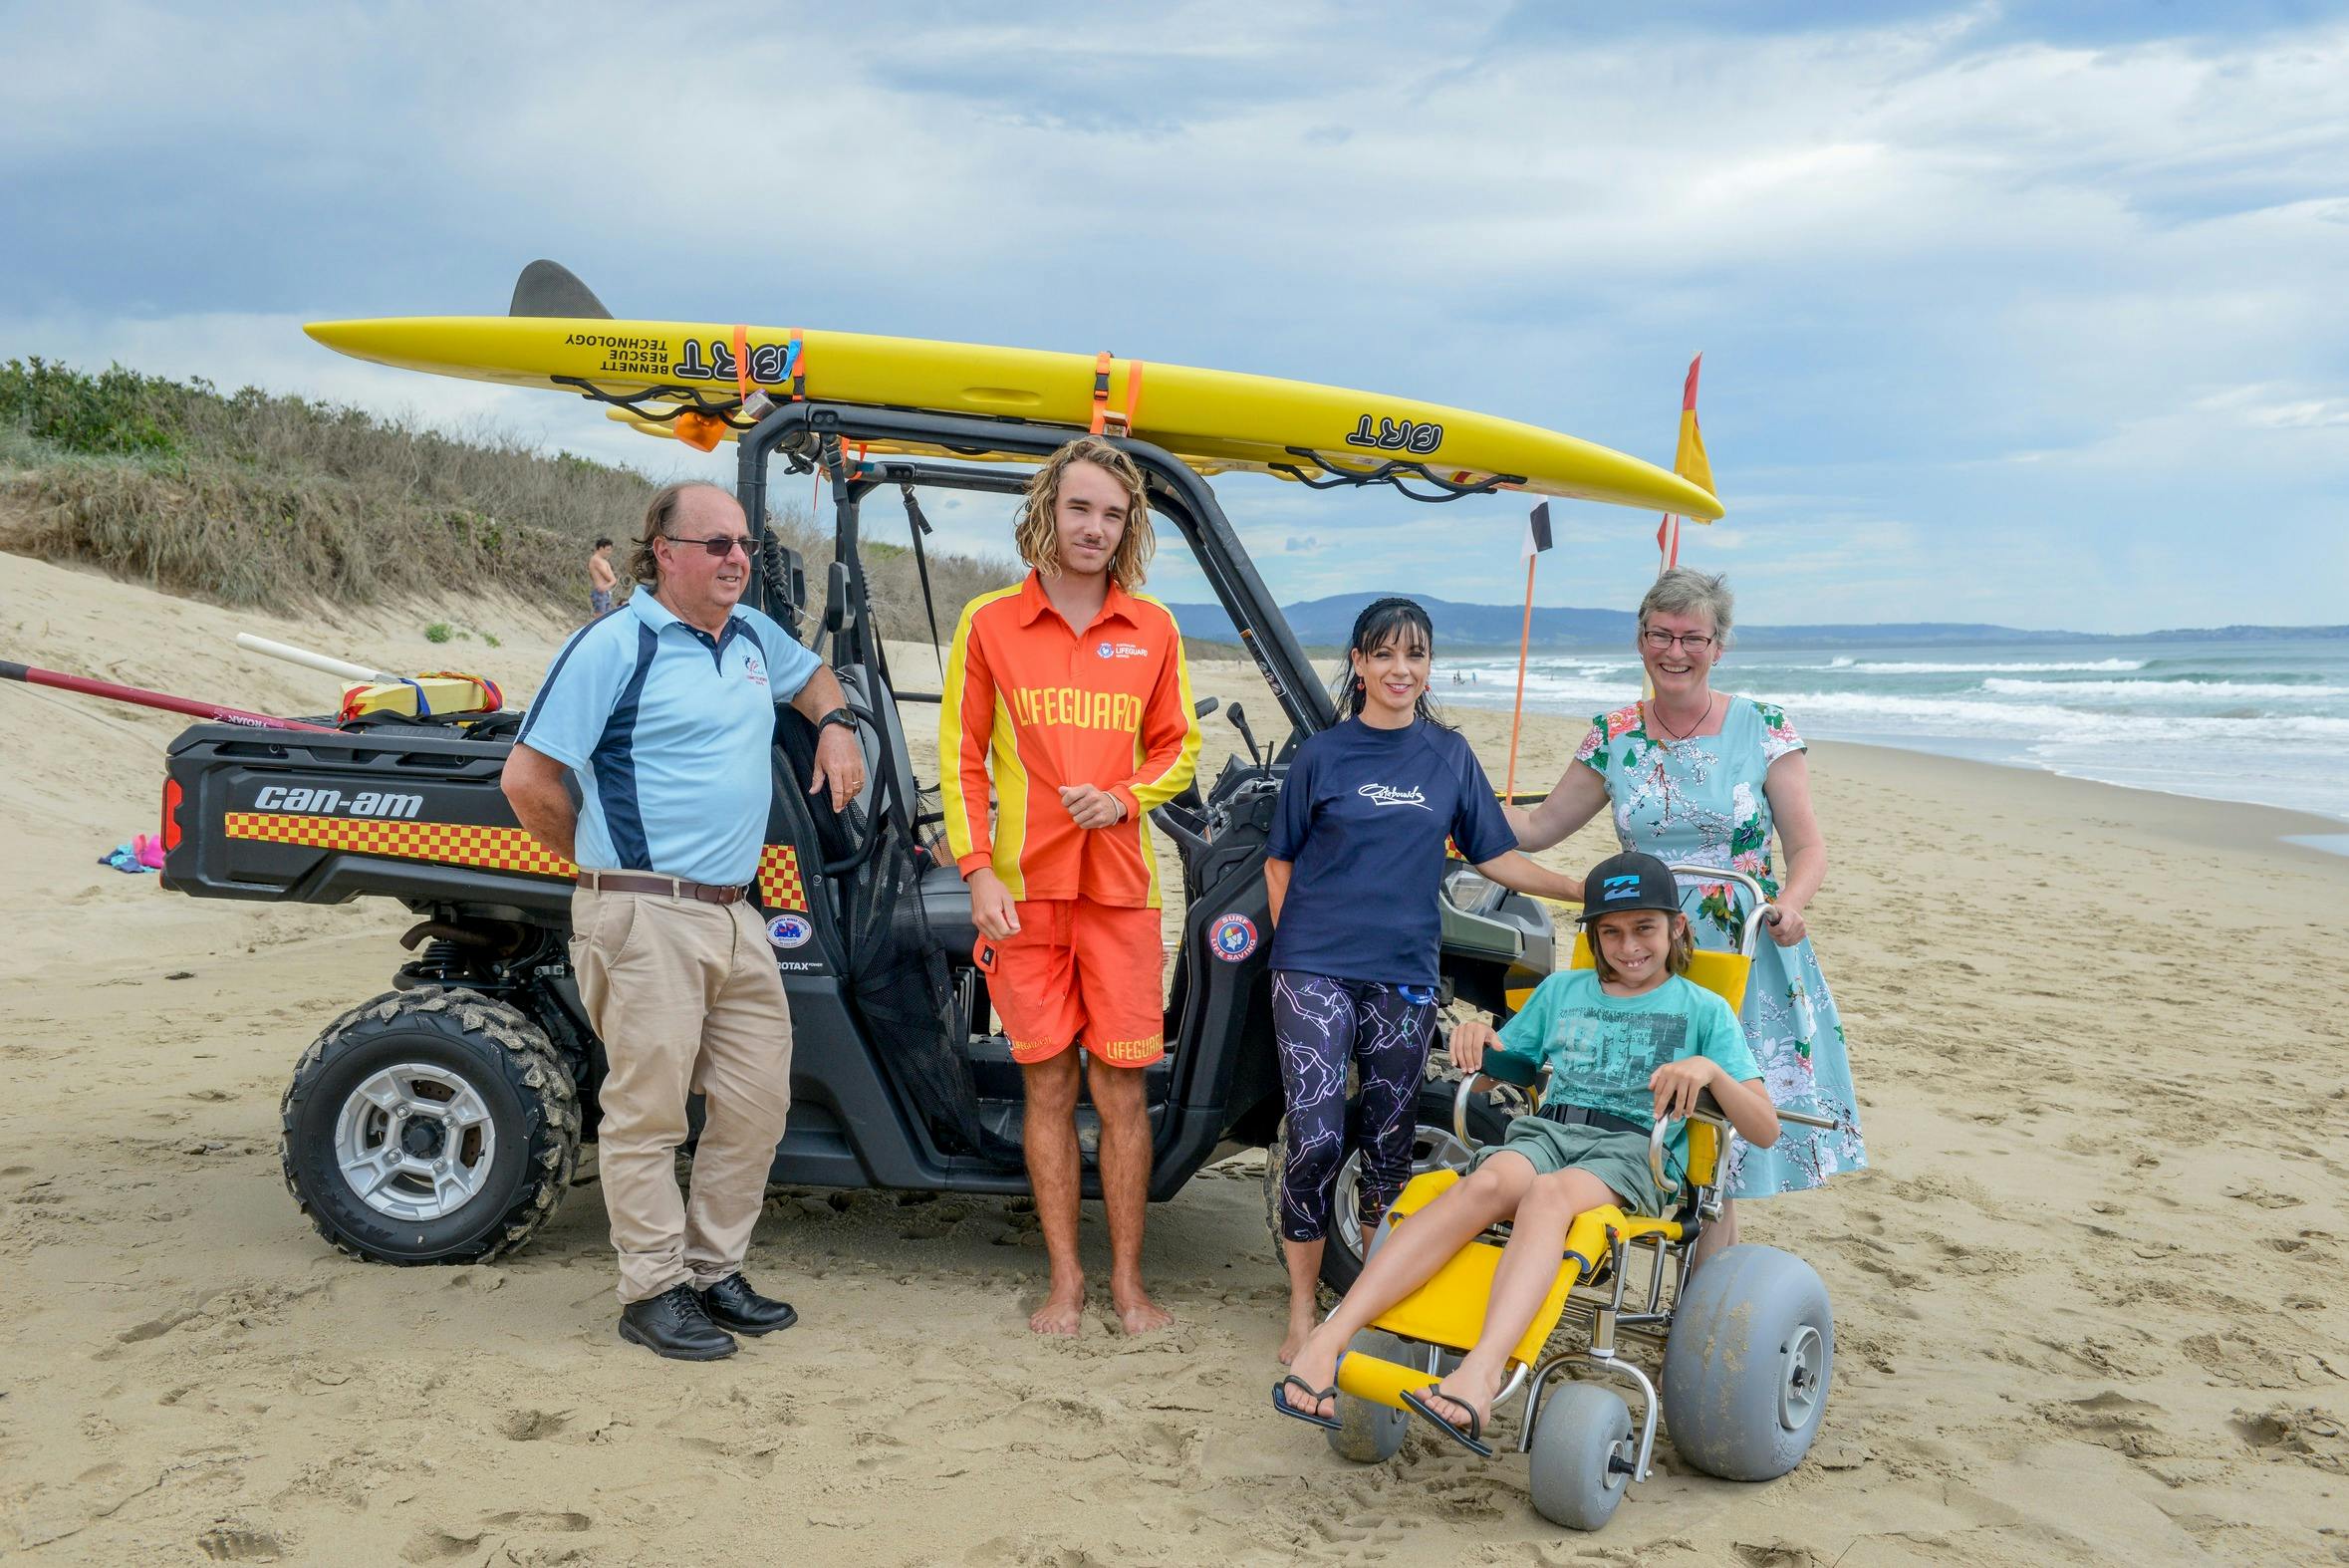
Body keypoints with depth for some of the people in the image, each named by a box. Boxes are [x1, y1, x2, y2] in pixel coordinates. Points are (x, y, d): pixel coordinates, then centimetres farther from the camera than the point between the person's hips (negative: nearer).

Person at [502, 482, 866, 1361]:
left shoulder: (752, 637, 14)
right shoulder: (614, 647, -8)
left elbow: (811, 675, 38)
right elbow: (528, 778, -9)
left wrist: (835, 725, 16)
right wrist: (604, 864, 1)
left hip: (736, 915, 8)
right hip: (647, 919, -8)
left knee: (757, 1101, 10)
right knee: (649, 1112, -1)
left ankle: (714, 1271, 24)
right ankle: (653, 1293, 10)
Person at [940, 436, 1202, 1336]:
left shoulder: (1152, 630, 7)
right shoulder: (990, 622, 3)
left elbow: (1178, 748, 13)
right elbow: (960, 755, 3)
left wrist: (1125, 798, -8)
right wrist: (979, 871, -6)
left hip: (1120, 889, 1)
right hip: (1025, 890, -1)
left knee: (1120, 1087, 3)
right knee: (1047, 1086, 6)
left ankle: (1127, 1279, 15)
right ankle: (1065, 1278, 17)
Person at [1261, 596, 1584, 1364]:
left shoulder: (1449, 755, 8)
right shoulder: (1322, 754, 1)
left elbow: (1496, 855, 10)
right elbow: (1280, 860, 8)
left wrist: (1589, 889, 1)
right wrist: (1292, 945, 0)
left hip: (1405, 976, 3)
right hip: (1315, 970, -2)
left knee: (1389, 1145, 9)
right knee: (1316, 1139, -8)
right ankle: (1302, 1311, 6)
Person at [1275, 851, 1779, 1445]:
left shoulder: (1703, 1009, 15)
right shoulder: (1562, 989, 26)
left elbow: (1765, 1130, 6)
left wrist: (1711, 1070, -14)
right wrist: (1474, 1035, 6)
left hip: (1633, 1153, -2)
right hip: (1546, 1130, 2)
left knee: (1548, 1194, -39)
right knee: (1487, 1183, -35)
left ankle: (1481, 1373, -61)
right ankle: (1327, 1343, -50)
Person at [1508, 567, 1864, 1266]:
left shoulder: (1763, 728, -2)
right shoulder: (1613, 736, 6)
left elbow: (1808, 846, -2)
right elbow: (1537, 827, 11)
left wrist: (1792, 901, -22)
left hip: (1745, 961, -2)